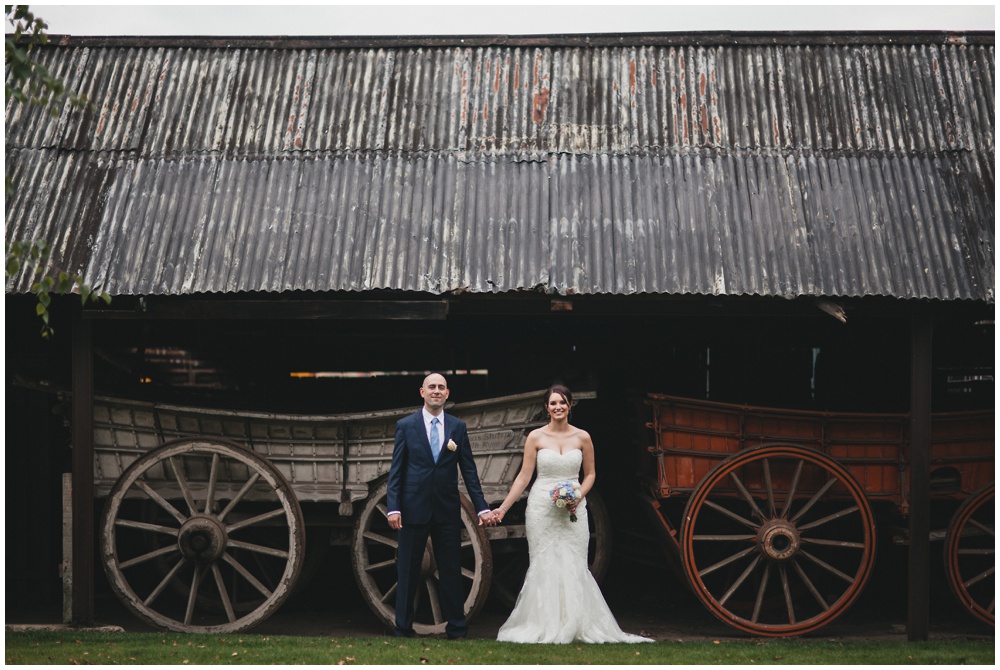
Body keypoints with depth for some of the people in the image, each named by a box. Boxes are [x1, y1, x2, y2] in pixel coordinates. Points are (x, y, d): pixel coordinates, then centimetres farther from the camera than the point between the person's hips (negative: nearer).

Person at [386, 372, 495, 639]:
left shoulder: (458, 427, 6)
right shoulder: (405, 426, 1)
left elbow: (469, 469, 6)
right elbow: (396, 470, -1)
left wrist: (482, 507, -1)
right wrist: (393, 507, -10)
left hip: (447, 510, 1)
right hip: (414, 509, -1)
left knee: (451, 571, 6)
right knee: (407, 572, 5)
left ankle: (456, 629, 15)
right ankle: (403, 630, 15)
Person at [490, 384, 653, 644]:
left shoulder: (582, 437, 3)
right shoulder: (536, 437, -1)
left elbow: (590, 474, 11)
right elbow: (524, 476, 0)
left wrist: (578, 498, -6)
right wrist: (503, 507, -6)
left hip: (573, 510, 1)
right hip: (541, 507, -1)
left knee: (573, 566, -2)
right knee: (543, 566, 0)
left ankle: (575, 627, 6)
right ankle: (543, 627, 6)